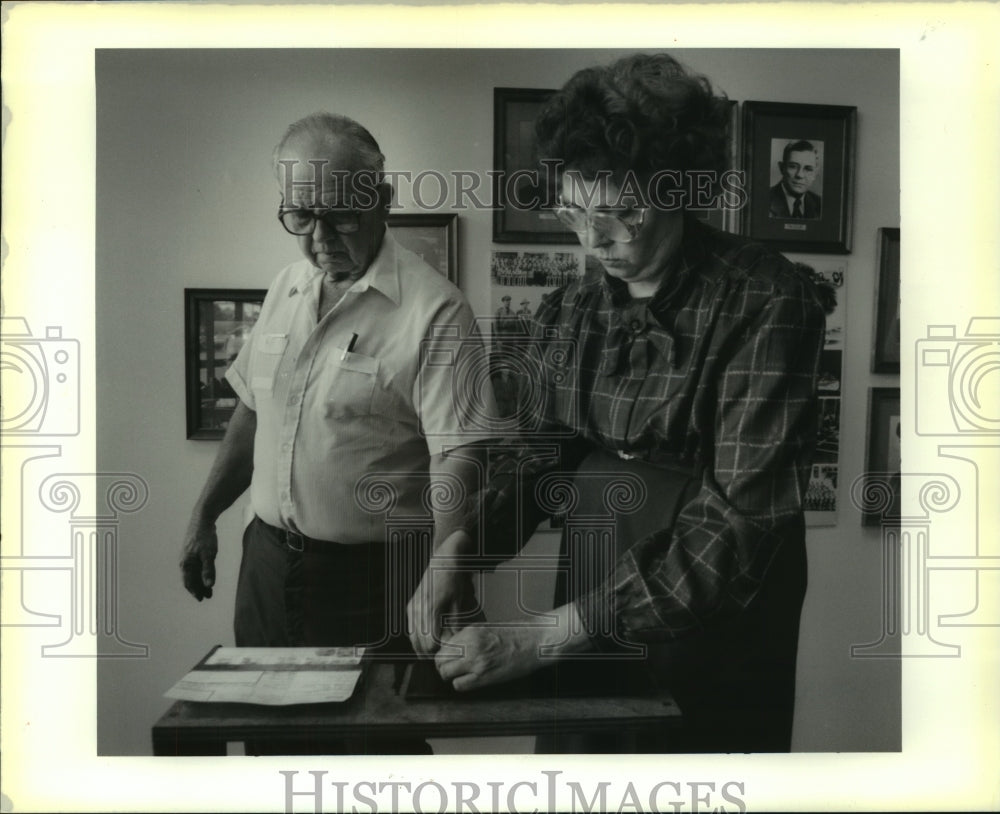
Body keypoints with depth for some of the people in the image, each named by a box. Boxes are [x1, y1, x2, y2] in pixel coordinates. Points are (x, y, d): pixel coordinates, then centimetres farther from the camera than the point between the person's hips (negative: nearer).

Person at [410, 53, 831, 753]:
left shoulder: (765, 303, -18)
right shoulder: (570, 312, 0)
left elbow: (741, 519, -24)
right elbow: (539, 452, 5)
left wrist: (543, 640, -26)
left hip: (709, 641, -4)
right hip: (584, 629, 5)